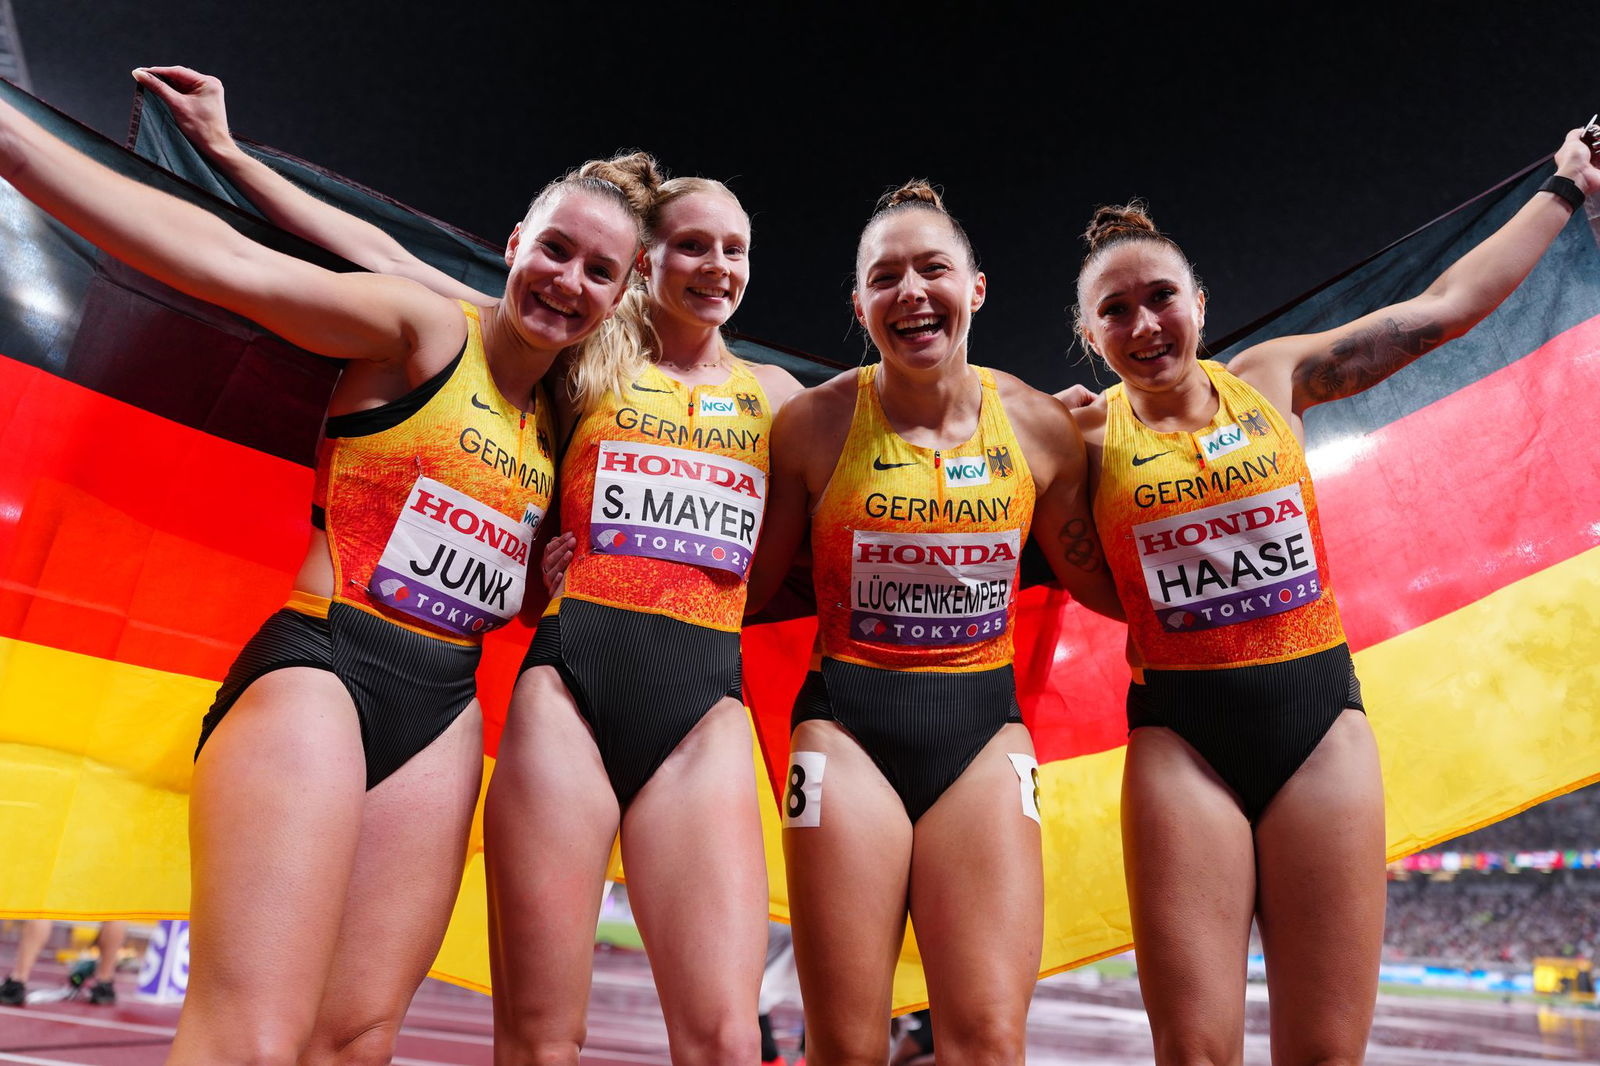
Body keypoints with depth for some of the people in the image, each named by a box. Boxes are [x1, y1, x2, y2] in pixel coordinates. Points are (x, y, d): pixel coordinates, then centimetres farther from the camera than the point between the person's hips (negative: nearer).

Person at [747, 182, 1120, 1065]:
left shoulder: (1040, 427, 1)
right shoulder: (814, 424, -4)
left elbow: (1105, 585, 13)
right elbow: (754, 587, 4)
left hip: (984, 727, 2)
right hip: (847, 726, -1)